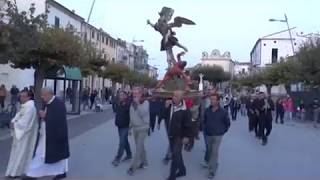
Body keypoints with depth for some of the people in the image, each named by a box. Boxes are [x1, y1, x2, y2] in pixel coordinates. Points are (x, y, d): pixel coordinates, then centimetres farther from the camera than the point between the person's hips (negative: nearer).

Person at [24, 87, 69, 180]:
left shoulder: (59, 104, -20)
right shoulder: (47, 103, 7)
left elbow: (58, 120, -26)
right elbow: (46, 116, 13)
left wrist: (45, 116, -21)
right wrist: (42, 115, -7)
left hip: (55, 135, -9)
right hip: (45, 134, 10)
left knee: (59, 152, 5)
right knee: (40, 153, 14)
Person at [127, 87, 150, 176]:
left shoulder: (145, 102, -11)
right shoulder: (132, 103, 6)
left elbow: (143, 113, -26)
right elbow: (131, 116, 13)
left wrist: (138, 103, -27)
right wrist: (130, 126, 15)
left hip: (143, 128, -6)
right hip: (135, 127, 6)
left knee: (139, 147, -6)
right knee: (140, 146, 15)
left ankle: (133, 167, -1)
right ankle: (144, 162, 29)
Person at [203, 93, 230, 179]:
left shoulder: (223, 112, -14)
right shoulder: (207, 110, -5)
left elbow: (228, 123, 1)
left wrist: (223, 131, 1)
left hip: (217, 135, -4)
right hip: (208, 135, 4)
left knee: (214, 152, -6)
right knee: (210, 151, 17)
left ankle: (212, 170, 2)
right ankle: (214, 164, 41)